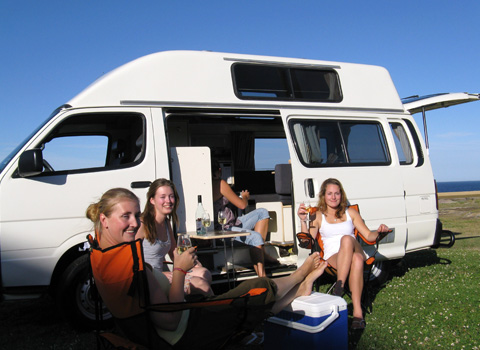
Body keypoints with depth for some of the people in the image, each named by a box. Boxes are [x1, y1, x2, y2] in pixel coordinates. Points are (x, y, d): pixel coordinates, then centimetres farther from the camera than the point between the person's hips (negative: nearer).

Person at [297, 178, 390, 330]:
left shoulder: (351, 213, 21)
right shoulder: (318, 216, 17)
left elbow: (369, 236, 17)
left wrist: (379, 232, -5)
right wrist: (303, 221, -5)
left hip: (354, 251, 1)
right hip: (332, 257, -1)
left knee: (347, 239, -39)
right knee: (356, 260, -39)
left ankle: (339, 287, -45)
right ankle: (357, 310, -45)